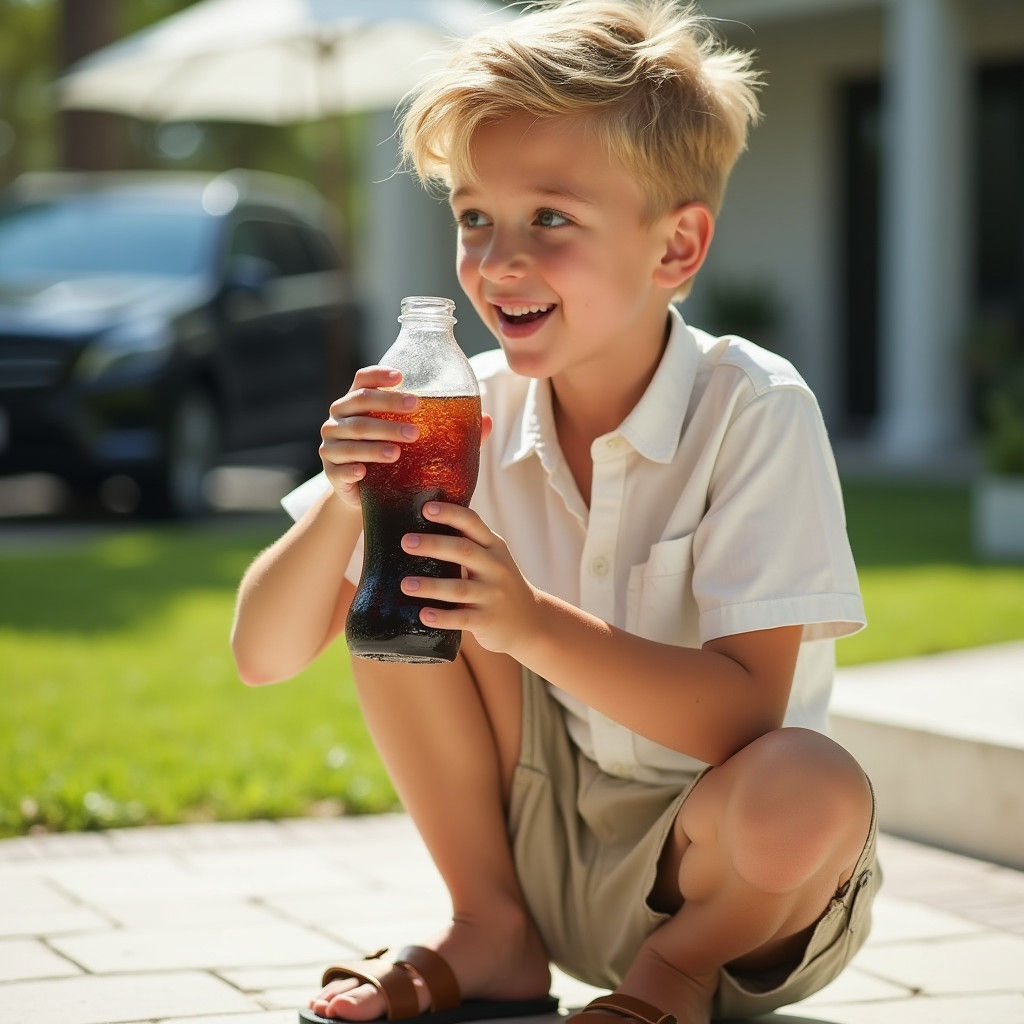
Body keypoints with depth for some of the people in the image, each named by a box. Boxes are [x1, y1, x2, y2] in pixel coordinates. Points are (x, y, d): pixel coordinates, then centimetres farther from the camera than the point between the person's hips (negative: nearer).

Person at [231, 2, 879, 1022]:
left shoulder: (753, 412, -19)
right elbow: (262, 656, -7)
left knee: (809, 793, -37)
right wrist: (341, 507, -26)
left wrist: (536, 625, -39)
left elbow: (746, 714, -26)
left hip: (727, 873, -3)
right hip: (539, 840, 4)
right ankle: (491, 935, 1)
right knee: (400, 566, -13)